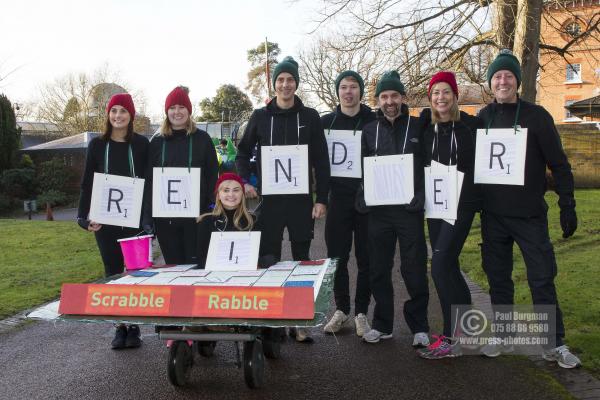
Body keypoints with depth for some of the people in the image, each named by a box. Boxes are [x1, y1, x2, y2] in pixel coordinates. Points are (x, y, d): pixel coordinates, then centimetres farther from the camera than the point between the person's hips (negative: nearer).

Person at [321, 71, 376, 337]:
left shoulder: (374, 121, 1)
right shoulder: (326, 122, 7)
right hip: (338, 198, 2)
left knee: (366, 258, 4)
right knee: (336, 256, 6)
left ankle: (361, 312, 18)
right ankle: (341, 309, 21)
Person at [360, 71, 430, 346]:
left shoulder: (418, 127, 3)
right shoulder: (369, 130, 10)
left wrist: (422, 197, -8)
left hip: (410, 208, -2)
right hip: (379, 209, 3)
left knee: (414, 270, 1)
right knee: (378, 269, 8)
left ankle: (419, 326, 15)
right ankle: (382, 324, 21)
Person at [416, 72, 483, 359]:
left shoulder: (471, 125, -2)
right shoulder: (424, 128, 9)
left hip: (462, 203, -5)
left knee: (440, 265, -14)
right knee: (449, 266, 10)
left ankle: (451, 339, -6)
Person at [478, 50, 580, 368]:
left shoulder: (536, 116, -2)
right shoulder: (482, 118, 6)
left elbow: (558, 163, -3)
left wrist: (567, 205, -7)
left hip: (530, 214, -3)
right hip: (493, 216, 3)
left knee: (542, 279, 0)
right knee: (498, 279, 10)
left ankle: (555, 344, 14)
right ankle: (503, 338, 23)